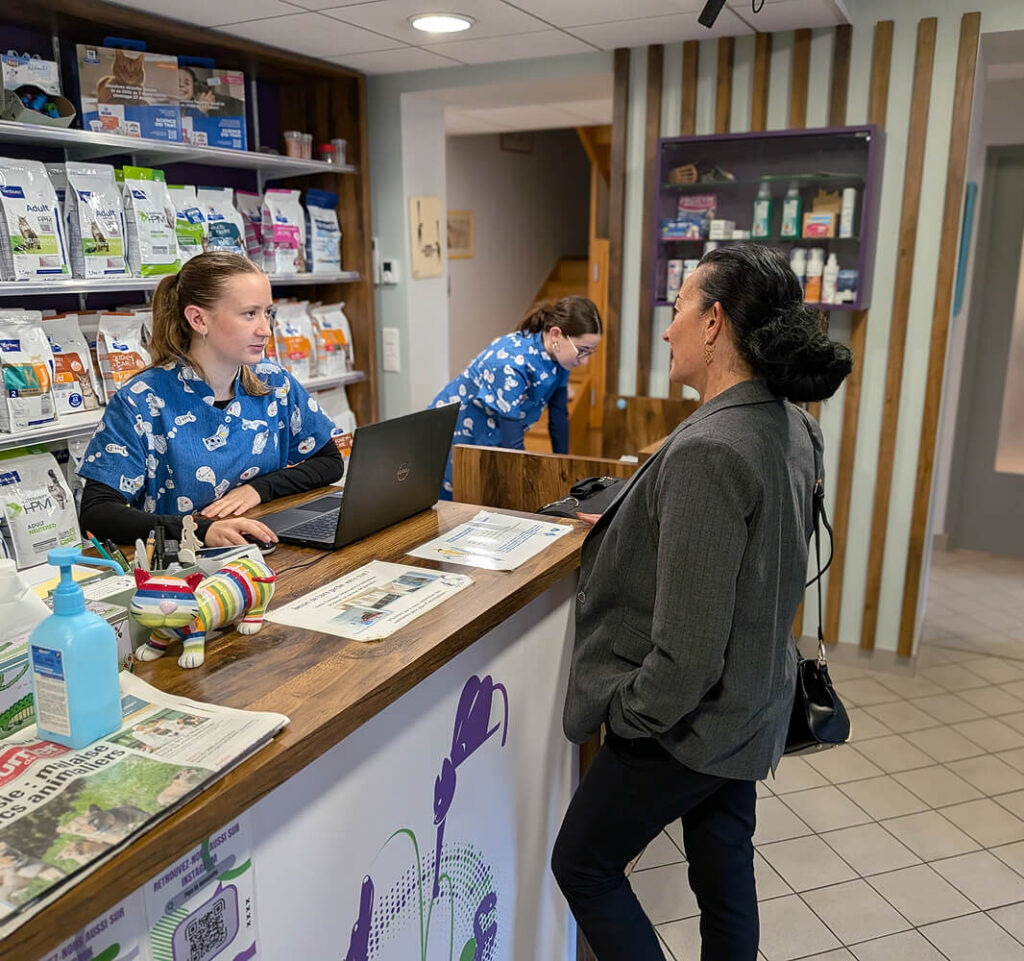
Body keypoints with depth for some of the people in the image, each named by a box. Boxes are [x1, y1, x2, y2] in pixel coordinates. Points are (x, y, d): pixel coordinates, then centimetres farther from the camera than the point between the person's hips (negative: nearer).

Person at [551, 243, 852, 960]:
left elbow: (686, 653, -30)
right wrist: (619, 529, 15)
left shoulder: (706, 452, -31)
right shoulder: (790, 428, -1)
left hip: (687, 718, -8)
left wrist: (622, 713, -13)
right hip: (751, 709, 9)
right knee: (725, 874, 24)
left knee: (583, 867, 14)